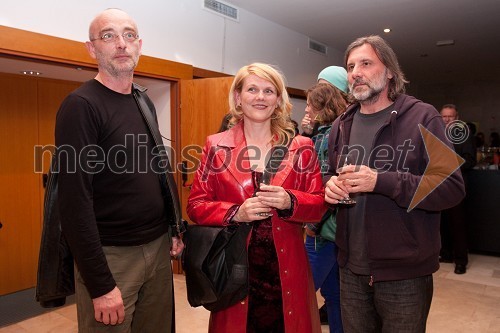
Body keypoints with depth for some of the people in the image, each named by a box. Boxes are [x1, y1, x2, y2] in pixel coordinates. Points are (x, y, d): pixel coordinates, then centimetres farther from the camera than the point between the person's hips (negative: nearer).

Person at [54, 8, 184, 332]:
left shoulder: (145, 101, 9)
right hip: (111, 255, -6)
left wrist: (175, 228, 11)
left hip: (159, 247, 7)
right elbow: (75, 201, -18)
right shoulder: (81, 105, -13)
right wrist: (100, 284, -19)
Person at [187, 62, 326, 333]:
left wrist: (290, 202, -18)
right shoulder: (216, 146, 0)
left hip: (286, 270, 1)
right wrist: (236, 213, -17)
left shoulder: (300, 148, 3)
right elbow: (196, 205, 0)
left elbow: (319, 204, 2)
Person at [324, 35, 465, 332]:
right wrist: (331, 186, -7)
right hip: (352, 268, 5)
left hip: (405, 273, -4)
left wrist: (380, 181, -27)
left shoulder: (423, 118, -9)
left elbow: (452, 188, -16)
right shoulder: (342, 125, 8)